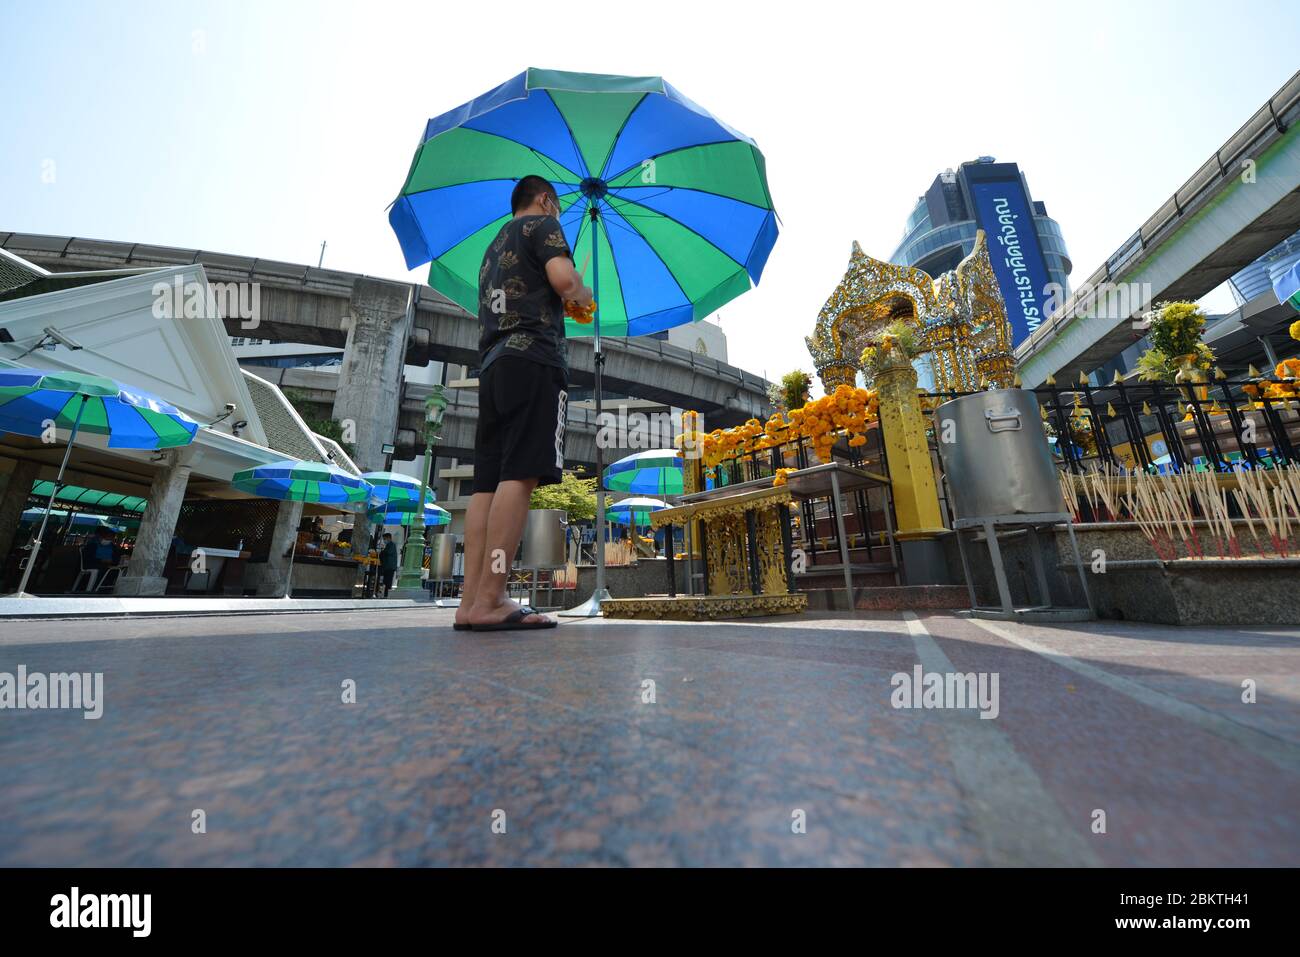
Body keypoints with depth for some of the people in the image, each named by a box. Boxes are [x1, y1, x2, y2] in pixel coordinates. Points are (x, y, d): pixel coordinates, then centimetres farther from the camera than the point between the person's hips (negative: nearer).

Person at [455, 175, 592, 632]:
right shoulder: (542, 224, 12)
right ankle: (489, 600, -22)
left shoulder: (494, 246, 35)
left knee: (488, 482, -2)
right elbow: (564, 279, -7)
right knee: (520, 475, -18)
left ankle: (471, 601, -4)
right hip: (533, 357, -8)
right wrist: (583, 296, 15)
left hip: (492, 363, 8)